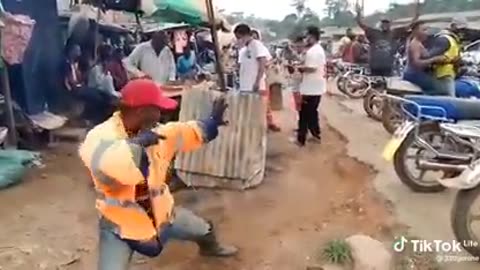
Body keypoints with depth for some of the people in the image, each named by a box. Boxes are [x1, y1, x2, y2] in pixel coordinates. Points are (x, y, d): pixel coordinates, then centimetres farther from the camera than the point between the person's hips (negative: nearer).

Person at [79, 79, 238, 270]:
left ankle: (210, 248, 64)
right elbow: (100, 162, -52)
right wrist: (137, 142, -45)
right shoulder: (101, 136, -29)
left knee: (204, 230, 26)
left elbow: (183, 133, 12)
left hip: (159, 212, 7)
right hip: (120, 223, -6)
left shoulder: (154, 131, -7)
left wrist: (211, 123, 9)